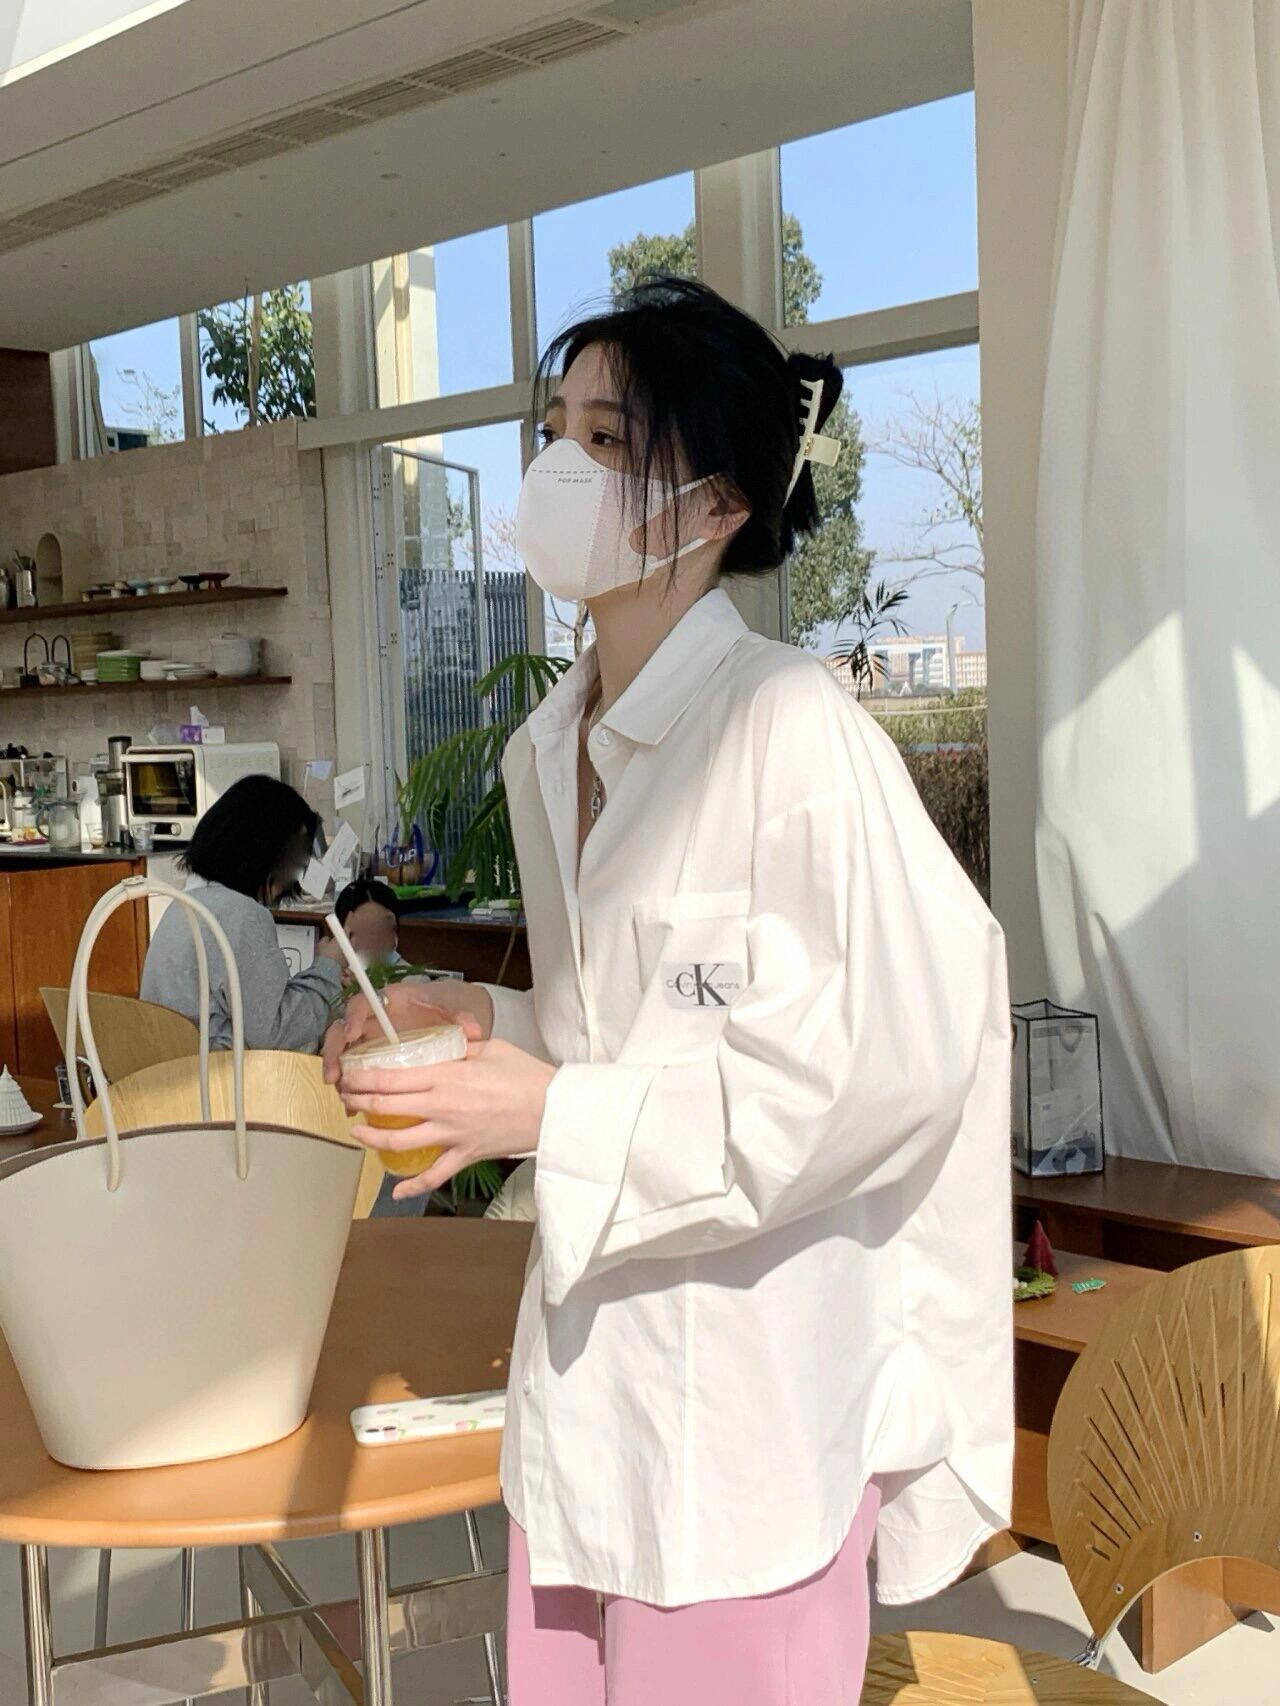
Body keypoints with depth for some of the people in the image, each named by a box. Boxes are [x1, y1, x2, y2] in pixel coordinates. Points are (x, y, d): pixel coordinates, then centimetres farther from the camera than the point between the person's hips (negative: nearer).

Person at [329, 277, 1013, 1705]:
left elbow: (888, 1062, -20)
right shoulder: (549, 748, 9)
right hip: (589, 1352, 8)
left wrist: (559, 1114, -19)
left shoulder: (791, 727, -17)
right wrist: (490, 1024, 2)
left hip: (748, 1374, -7)